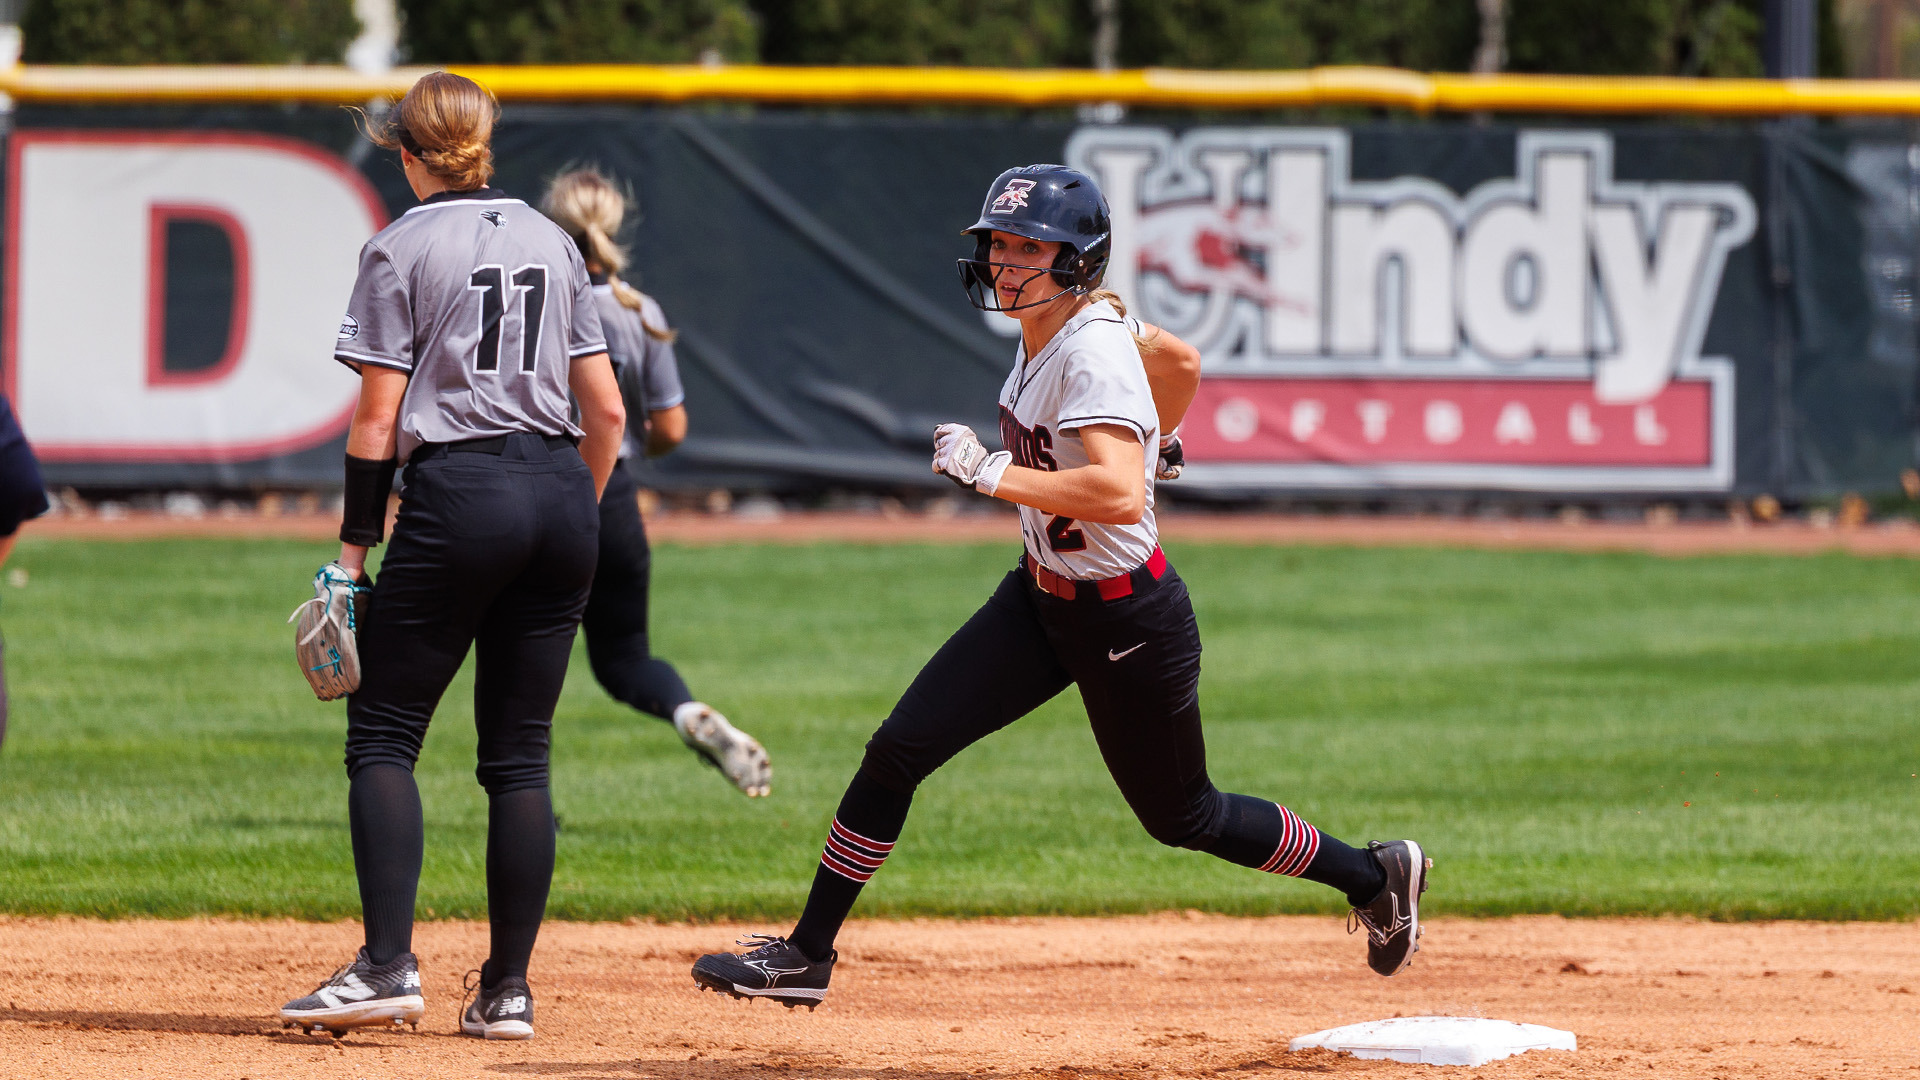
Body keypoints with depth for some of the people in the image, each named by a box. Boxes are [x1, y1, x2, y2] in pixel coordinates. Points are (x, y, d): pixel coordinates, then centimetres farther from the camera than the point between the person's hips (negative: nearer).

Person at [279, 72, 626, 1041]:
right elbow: (607, 411, 12)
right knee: (518, 751, 9)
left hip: (458, 494, -5)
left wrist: (353, 546, -2)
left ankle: (388, 965, -15)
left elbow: (378, 421, -7)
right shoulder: (553, 241, 13)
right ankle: (507, 990, 6)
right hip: (559, 490, 5)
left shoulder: (401, 249, -2)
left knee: (382, 734, 1)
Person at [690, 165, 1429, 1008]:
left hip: (1127, 620, -8)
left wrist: (993, 472, -36)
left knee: (1181, 818, 11)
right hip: (1040, 600, 8)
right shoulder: (1049, 325, -2)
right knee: (898, 750, -3)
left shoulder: (1092, 353, -27)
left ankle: (1372, 874, 32)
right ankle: (808, 955, 4)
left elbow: (1122, 496, -41)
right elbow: (1182, 362, 14)